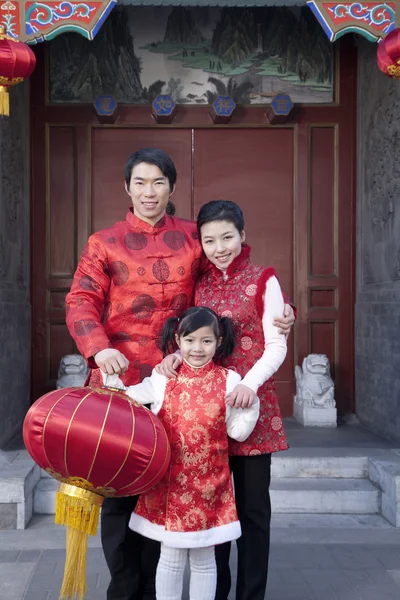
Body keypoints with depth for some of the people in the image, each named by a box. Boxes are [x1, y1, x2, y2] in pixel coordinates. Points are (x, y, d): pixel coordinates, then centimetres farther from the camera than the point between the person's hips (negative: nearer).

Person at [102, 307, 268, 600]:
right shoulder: (163, 378, -1)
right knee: (171, 558, 11)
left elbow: (239, 432, -1)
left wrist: (250, 406, -17)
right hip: (169, 482, 1)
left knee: (204, 559, 13)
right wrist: (110, 376, -6)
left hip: (208, 485, 0)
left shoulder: (229, 381, -3)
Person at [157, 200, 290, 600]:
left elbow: (277, 345, -5)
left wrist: (250, 383, -21)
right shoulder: (199, 285, 11)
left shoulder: (263, 280, -1)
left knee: (252, 506, 6)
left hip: (251, 404, -3)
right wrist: (177, 355, -6)